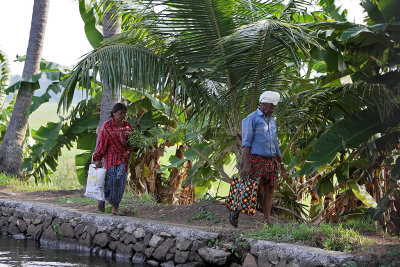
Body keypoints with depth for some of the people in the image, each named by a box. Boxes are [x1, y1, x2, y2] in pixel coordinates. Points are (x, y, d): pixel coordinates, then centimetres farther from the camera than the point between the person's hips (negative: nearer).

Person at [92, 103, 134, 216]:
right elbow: (101, 143, -4)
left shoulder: (127, 125, 7)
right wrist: (98, 159, -6)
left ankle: (115, 208, 6)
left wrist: (131, 147, -5)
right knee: (111, 180, -11)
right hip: (111, 157, -4)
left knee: (120, 183, 1)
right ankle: (102, 200, 16)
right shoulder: (107, 126, -4)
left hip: (123, 158, 4)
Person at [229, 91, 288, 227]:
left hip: (271, 160, 7)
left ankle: (267, 221, 0)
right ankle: (235, 210, 7)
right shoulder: (251, 119, -4)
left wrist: (282, 167, 23)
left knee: (269, 191, 0)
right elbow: (246, 143, -12)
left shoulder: (272, 121, 19)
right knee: (258, 190, -11)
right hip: (256, 160, -7)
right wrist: (246, 164, -21)